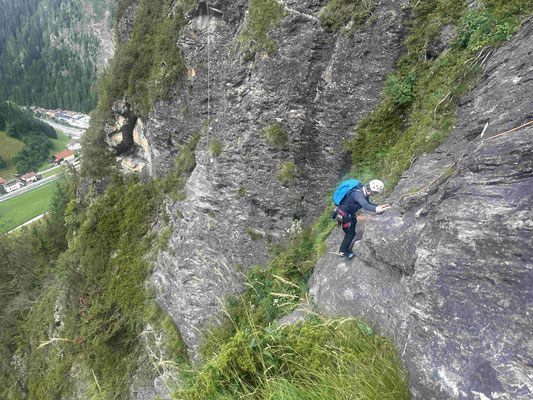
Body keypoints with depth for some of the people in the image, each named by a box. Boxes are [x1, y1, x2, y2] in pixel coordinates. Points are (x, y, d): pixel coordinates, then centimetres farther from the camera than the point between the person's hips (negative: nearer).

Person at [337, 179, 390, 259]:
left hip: (350, 213, 10)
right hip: (344, 214, -10)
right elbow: (365, 205, -51)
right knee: (350, 234, 0)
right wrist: (377, 209, -66)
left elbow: (367, 204, 8)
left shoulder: (364, 192, -5)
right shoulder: (358, 194, -34)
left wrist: (379, 206, -6)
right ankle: (342, 252, 21)